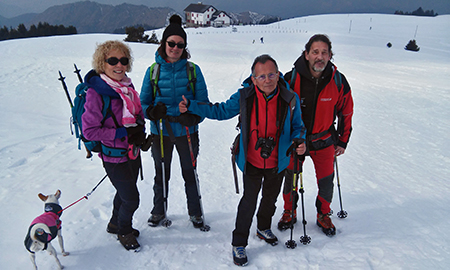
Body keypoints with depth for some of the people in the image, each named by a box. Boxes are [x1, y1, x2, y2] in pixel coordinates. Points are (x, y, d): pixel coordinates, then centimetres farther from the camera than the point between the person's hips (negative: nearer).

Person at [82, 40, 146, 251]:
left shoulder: (127, 86, 2)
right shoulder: (96, 92, -20)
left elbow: (138, 115, 13)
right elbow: (89, 131, -21)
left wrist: (140, 131, -9)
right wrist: (123, 133, -26)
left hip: (133, 152, 7)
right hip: (114, 156, -7)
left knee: (126, 191, 24)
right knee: (131, 198, 4)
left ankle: (116, 223, 50)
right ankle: (123, 231, 34)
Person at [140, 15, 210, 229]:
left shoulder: (193, 70, -4)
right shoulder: (153, 71, -1)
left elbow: (202, 101, -4)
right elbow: (143, 102, 1)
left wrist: (193, 116, -24)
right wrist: (152, 111, -22)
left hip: (186, 132, -1)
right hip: (160, 132, 1)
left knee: (190, 173, 14)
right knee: (161, 174, 17)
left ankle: (195, 212, 33)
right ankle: (159, 211, 38)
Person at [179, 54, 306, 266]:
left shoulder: (290, 99, -13)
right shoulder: (244, 97, -15)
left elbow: (297, 126, 0)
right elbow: (220, 111, -2)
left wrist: (299, 141, -22)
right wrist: (191, 106, -7)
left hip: (277, 163, 2)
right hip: (251, 163, -2)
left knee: (270, 199, 23)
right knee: (249, 202, 3)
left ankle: (264, 228, 53)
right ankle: (239, 244, 26)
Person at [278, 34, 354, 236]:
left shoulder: (338, 82, -11)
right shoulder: (291, 79, -16)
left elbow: (346, 113, 3)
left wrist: (343, 141, 5)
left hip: (324, 142, 1)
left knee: (326, 182, 10)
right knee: (290, 179, 13)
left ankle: (323, 215, 37)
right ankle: (289, 213, 38)